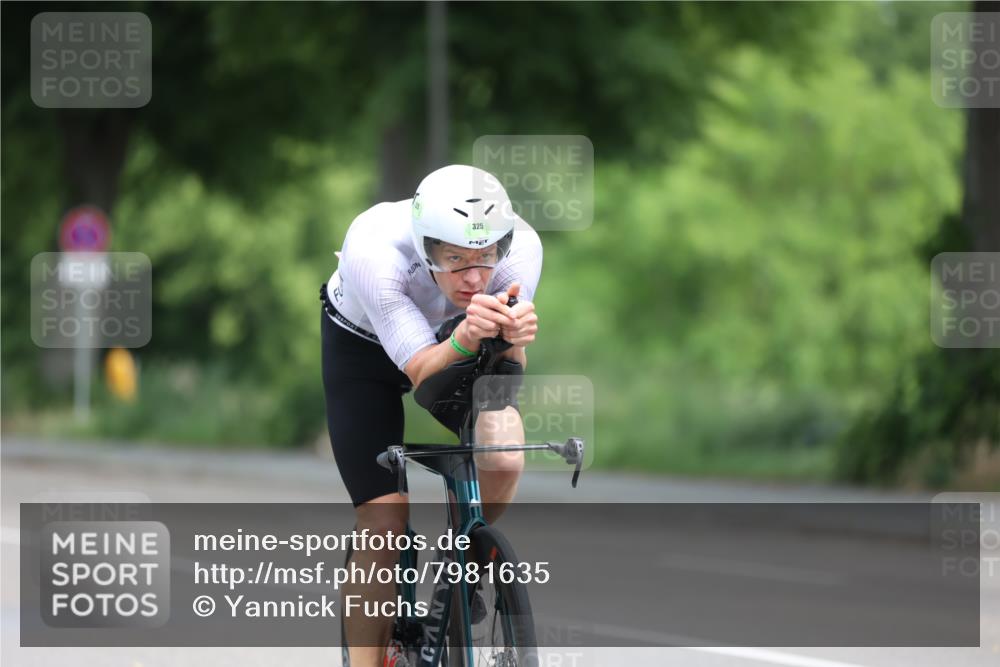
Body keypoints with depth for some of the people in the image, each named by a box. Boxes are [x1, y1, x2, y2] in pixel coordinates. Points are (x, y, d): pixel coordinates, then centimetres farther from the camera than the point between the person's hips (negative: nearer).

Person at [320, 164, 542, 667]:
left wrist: (512, 337, -52)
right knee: (384, 523, -12)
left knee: (503, 458, -25)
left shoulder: (521, 246, -33)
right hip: (362, 346, -2)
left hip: (457, 344, 2)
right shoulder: (374, 250, -40)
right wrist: (466, 337, -59)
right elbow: (422, 372, -39)